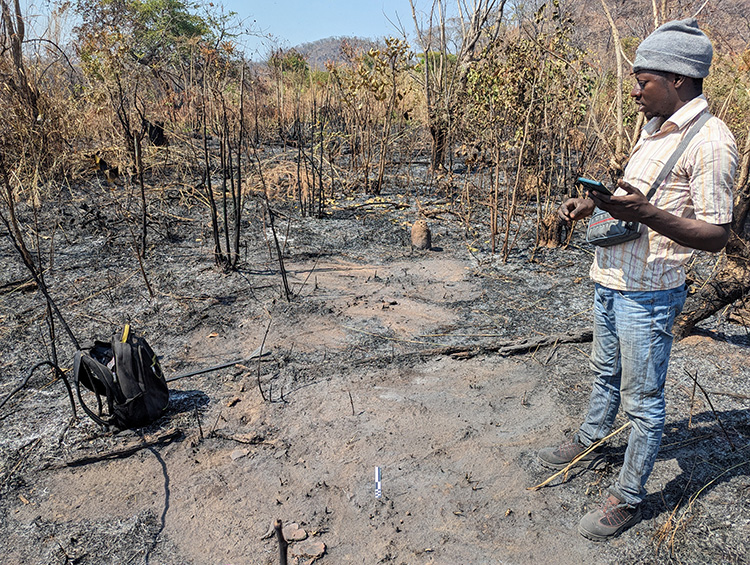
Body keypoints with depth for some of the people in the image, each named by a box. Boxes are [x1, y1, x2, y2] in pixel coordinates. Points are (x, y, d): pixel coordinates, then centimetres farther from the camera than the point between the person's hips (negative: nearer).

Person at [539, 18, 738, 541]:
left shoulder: (710, 141, -18)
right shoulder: (654, 127, 10)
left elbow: (715, 235, -20)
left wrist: (647, 214, -34)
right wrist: (593, 202, 6)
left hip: (648, 293, -9)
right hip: (611, 278, 9)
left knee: (642, 399, 6)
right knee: (606, 373, 24)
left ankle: (628, 497, 22)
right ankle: (589, 444, 45)